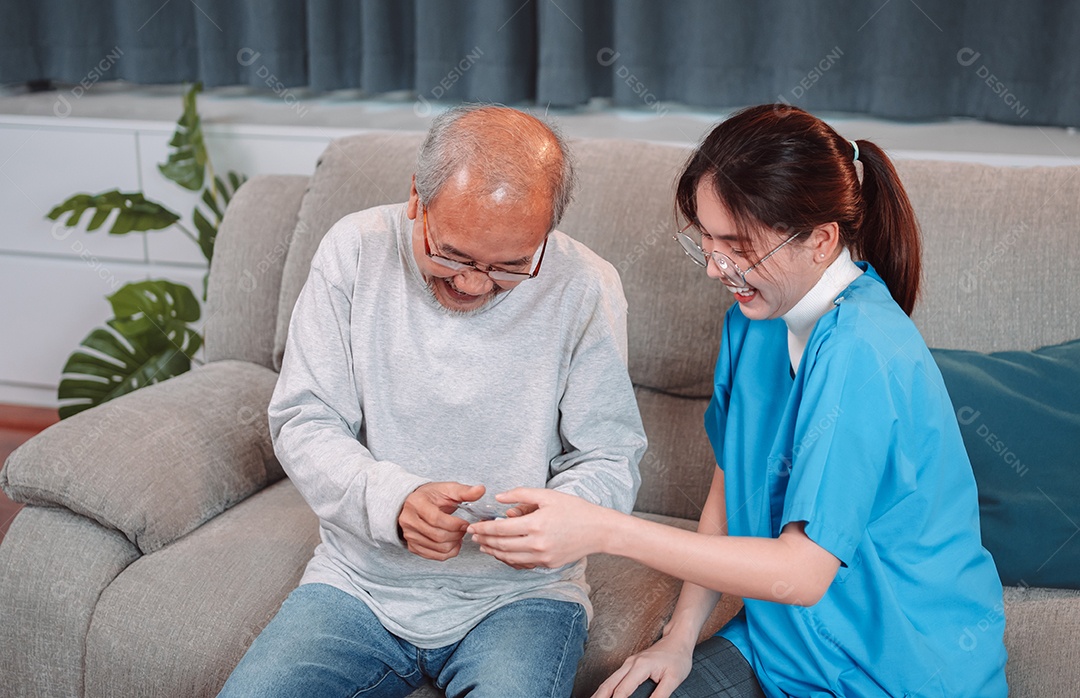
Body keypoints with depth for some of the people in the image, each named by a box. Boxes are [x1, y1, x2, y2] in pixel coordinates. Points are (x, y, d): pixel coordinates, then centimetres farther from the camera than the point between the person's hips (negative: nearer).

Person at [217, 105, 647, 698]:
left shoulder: (584, 288, -10)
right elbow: (302, 424, -5)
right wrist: (392, 500, -23)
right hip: (359, 579, 2)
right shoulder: (355, 251, -7)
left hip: (518, 592, -1)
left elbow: (609, 460, -4)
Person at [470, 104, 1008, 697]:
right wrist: (681, 632, 1)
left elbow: (801, 572, -29)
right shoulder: (756, 315, -1)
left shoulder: (859, 354, -27)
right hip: (782, 638, 7)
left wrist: (602, 531, -32)